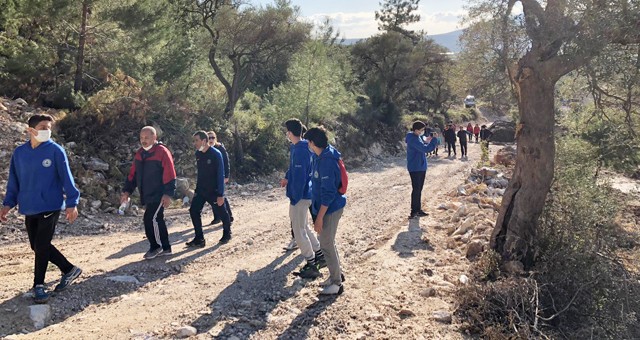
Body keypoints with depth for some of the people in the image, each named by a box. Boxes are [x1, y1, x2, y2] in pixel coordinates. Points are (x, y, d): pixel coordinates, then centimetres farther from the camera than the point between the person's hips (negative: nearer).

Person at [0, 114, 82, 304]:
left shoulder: (55, 151, -8)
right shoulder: (19, 153, 4)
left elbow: (66, 178, -9)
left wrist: (72, 203, -15)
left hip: (50, 206, -5)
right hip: (29, 209, 5)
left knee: (41, 246, -4)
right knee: (37, 246, 12)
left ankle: (38, 285, 12)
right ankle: (70, 270, 27)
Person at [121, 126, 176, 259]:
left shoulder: (162, 152, -12)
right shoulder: (139, 154, 11)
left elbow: (169, 176, -16)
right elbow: (132, 174, 15)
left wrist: (167, 194, -21)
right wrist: (127, 191, 7)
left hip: (159, 196, -8)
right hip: (147, 196, 8)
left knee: (150, 219, -11)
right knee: (157, 221, 13)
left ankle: (155, 247, 8)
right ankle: (166, 248, 23)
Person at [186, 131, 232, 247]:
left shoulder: (216, 154, -17)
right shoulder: (198, 154, 2)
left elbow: (220, 175, -18)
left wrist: (220, 195, -21)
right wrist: (197, 188, 13)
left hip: (214, 191, -6)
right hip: (200, 190, 6)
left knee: (221, 213, 5)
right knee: (194, 211, -5)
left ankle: (227, 234, 30)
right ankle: (199, 238, 3)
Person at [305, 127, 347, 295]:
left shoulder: (326, 161, -26)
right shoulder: (321, 156, 6)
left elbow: (328, 193, -26)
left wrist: (319, 217, -23)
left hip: (330, 209, -10)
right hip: (330, 207, 10)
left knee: (326, 245, 1)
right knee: (328, 242, 20)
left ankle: (336, 283, 14)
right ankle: (336, 274, 36)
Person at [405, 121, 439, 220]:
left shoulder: (416, 137, 10)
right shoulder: (413, 139, -22)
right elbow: (426, 149, -28)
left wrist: (426, 141, 5)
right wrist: (434, 139, -18)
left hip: (421, 167, 10)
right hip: (415, 168, -10)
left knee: (419, 189, 15)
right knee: (416, 189, -5)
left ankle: (418, 210, 24)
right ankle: (414, 212, 2)